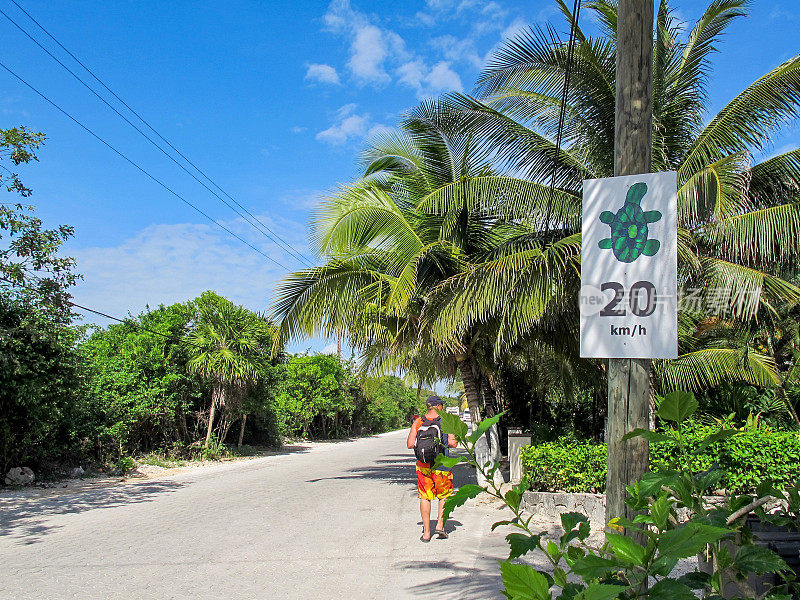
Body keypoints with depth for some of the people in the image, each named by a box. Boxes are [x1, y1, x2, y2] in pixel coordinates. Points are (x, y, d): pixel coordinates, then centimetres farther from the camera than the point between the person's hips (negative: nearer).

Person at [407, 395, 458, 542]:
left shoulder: (418, 422, 1)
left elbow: (410, 444, -1)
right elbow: (453, 443, -8)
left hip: (423, 465, 2)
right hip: (441, 465, -2)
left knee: (425, 497, 8)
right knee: (445, 495, 17)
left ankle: (426, 532, 9)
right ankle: (440, 524, 7)